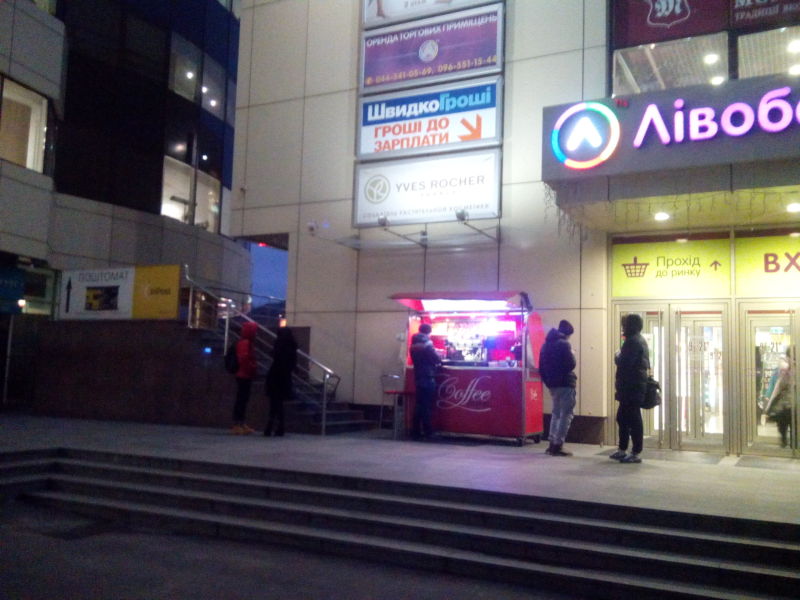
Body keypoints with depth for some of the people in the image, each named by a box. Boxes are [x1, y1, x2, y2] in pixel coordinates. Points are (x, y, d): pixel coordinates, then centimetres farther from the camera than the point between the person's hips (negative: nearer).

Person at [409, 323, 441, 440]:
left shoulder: (413, 345, 10)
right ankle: (427, 431, 0)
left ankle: (416, 431, 10)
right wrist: (438, 361, 12)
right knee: (427, 406, -4)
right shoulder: (427, 345, -13)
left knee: (419, 405, 9)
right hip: (428, 378, -7)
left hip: (418, 378, 7)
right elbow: (437, 360, -11)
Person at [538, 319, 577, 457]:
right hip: (565, 384, -8)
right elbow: (570, 364, -17)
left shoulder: (546, 343, 11)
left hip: (552, 384, 8)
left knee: (556, 413, 18)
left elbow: (541, 366, 12)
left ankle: (552, 444, 17)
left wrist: (547, 381, 15)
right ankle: (557, 445, -6)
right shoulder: (564, 344, -14)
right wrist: (572, 355, 2)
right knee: (566, 415, -2)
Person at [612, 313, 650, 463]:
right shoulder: (640, 340, 19)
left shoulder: (632, 341, -14)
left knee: (633, 419, -6)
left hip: (631, 386, -10)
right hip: (635, 385, 10)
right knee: (622, 417, 15)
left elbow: (624, 363, -23)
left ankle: (636, 453, -2)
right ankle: (622, 450, 20)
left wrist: (617, 356, -3)